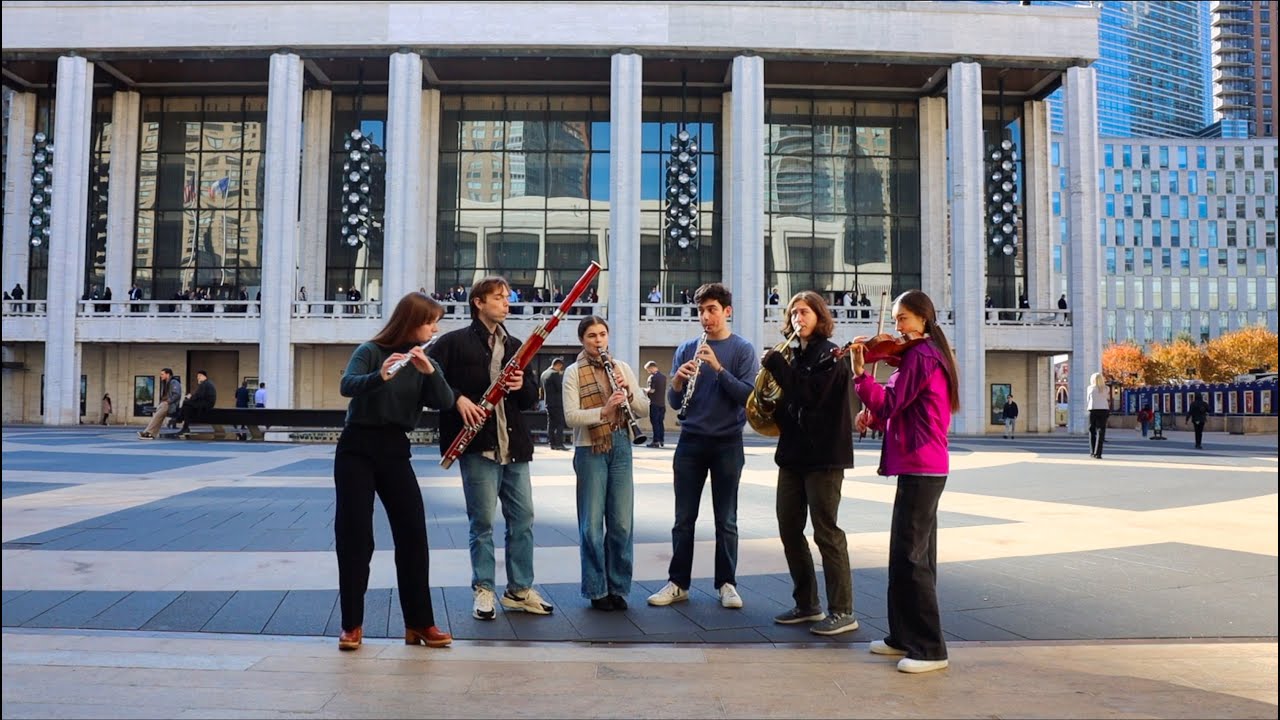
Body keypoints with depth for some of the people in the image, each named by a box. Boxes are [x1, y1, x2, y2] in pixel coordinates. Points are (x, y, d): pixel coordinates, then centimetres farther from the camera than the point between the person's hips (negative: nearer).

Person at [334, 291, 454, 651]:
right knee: (354, 535, -3)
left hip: (395, 451, 4)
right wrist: (380, 376, -41)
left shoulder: (425, 360, 7)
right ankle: (352, 624, 8)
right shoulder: (370, 351, -5)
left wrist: (429, 371, -25)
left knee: (413, 533, -2)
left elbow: (445, 402, -8)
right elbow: (347, 385, -23)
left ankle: (420, 623, 6)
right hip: (357, 449, -4)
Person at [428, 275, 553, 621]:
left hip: (514, 446, 5)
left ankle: (519, 590, 19)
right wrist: (457, 399, -19)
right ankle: (483, 590, 15)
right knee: (482, 520, 0)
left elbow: (531, 399, 16)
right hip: (478, 445, -5)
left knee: (523, 518, 8)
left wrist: (523, 386, -6)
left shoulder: (515, 346, 16)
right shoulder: (454, 342, 0)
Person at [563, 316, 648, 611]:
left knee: (622, 522, 6)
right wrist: (604, 411, -26)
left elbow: (644, 409, 8)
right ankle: (596, 590, 15)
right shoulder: (574, 372, -1)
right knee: (592, 523, 2)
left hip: (620, 447, 4)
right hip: (590, 450, -3)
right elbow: (571, 416, -12)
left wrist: (629, 393, -11)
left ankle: (618, 588, 19)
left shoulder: (622, 367, 10)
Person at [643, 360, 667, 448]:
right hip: (662, 403, 8)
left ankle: (656, 441, -5)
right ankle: (661, 440, 15)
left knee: (655, 422, -4)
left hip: (654, 403, -7)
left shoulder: (652, 377, -13)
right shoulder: (663, 377, 11)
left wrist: (645, 390, 1)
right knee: (661, 422, 12)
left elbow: (651, 390, -19)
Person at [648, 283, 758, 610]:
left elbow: (747, 395, -12)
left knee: (726, 520, 6)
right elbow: (673, 402, 4)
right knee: (684, 519, 6)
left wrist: (718, 367, -22)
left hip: (727, 444, -2)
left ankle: (727, 583, 17)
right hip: (690, 442, 2)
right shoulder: (686, 349, 6)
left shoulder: (742, 349, -1)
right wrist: (677, 380, -17)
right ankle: (678, 583, 15)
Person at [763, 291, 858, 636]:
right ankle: (807, 604, 20)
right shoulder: (796, 356, 13)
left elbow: (810, 395, -20)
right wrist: (773, 411, -2)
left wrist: (777, 366, -15)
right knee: (789, 530, 9)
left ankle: (842, 612, 4)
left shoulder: (828, 355, -7)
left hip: (823, 455, -8)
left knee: (826, 532, -5)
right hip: (794, 453, 8)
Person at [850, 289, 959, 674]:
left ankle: (930, 649, -3)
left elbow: (889, 403, -20)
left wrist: (860, 372, -25)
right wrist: (874, 414, 4)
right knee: (913, 555, 14)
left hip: (920, 469, -11)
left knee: (908, 557, -8)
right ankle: (905, 637, 23)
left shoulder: (918, 354, -12)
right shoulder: (930, 354, 19)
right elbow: (901, 408, 19)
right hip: (926, 467, 11)